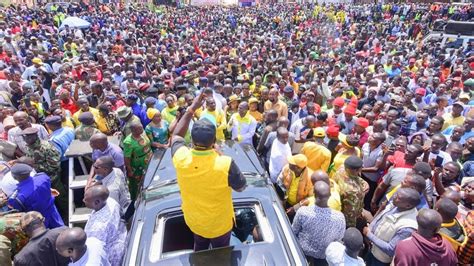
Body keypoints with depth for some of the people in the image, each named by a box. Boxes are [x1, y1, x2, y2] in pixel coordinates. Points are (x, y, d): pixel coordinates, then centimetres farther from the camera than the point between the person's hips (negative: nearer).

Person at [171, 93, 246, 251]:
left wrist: (191, 109, -5)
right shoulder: (225, 164, -36)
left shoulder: (181, 158, -27)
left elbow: (176, 135, -3)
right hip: (219, 223, -3)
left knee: (199, 249, 33)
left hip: (193, 220, 4)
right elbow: (241, 187, -16)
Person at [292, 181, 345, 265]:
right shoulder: (339, 218, -30)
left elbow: (294, 231, -14)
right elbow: (338, 239, -9)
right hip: (323, 256, 1)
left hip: (302, 250, 0)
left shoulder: (303, 211, -33)